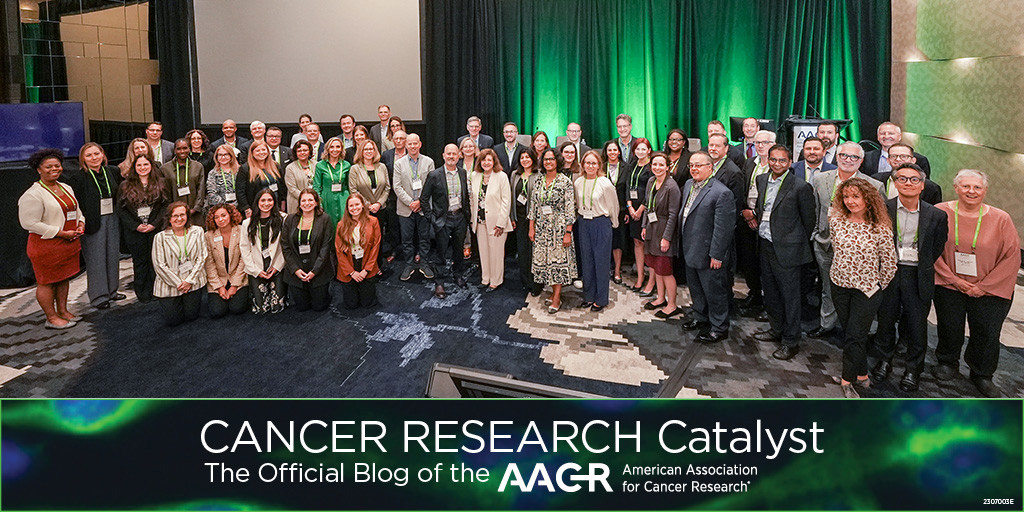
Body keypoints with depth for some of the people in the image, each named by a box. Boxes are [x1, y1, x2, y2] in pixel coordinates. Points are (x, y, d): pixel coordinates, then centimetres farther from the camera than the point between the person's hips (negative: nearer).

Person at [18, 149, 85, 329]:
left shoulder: (66, 189, 13)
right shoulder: (33, 194, -14)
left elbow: (77, 210, 25)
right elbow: (30, 223, -19)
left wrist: (80, 224, 2)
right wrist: (61, 233, -19)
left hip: (69, 243, 8)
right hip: (46, 245, -8)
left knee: (64, 278, 16)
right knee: (47, 282, 1)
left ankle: (62, 311, 28)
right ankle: (51, 318, 10)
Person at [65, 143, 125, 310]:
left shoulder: (113, 172, 5)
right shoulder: (77, 178, -8)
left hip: (112, 220, 5)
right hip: (92, 223, -5)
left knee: (112, 255, 12)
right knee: (96, 259, 0)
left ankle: (111, 290, 26)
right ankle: (99, 296, 9)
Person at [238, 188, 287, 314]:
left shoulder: (282, 219, -2)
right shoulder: (247, 223, 3)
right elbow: (244, 249, 2)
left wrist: (277, 267, -8)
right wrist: (256, 270, -6)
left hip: (276, 269, -1)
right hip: (256, 271, 1)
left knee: (277, 308, -5)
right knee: (260, 309, -2)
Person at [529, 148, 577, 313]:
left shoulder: (565, 181, -8)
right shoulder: (539, 182, 7)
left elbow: (570, 208, -10)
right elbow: (533, 205, 12)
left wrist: (568, 232, -14)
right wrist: (532, 228, 8)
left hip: (559, 227, -5)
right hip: (542, 228, 5)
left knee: (559, 260, -3)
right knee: (544, 259, 7)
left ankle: (557, 298, 2)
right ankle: (554, 291, 20)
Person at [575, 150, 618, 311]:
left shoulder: (605, 183, -11)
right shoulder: (578, 183, 2)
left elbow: (613, 206, -1)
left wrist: (613, 224, 7)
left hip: (601, 224, -4)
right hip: (583, 224, 4)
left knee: (601, 261, 1)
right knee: (586, 260, 10)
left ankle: (601, 299, 11)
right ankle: (589, 296, 21)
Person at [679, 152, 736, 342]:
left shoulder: (721, 193, -21)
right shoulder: (688, 184, 6)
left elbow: (723, 228, -21)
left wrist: (716, 255, -20)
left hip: (709, 255, -8)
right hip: (690, 251, 8)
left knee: (714, 291, 6)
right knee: (695, 288, 24)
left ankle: (719, 328, 21)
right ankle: (700, 317, 44)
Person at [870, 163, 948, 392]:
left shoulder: (936, 216, -1)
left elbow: (937, 249, 7)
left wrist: (923, 267, 3)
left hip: (918, 277, 0)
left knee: (917, 325, 6)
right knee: (885, 320, 12)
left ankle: (913, 369, 25)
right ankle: (884, 360, 34)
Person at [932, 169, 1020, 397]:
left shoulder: (1001, 219, -7)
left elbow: (1012, 257, -5)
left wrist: (983, 287, -10)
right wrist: (955, 280, -10)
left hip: (990, 290, 0)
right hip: (949, 285, 0)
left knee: (987, 334, 6)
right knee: (950, 329, 11)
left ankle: (982, 374, 29)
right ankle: (947, 363, 37)